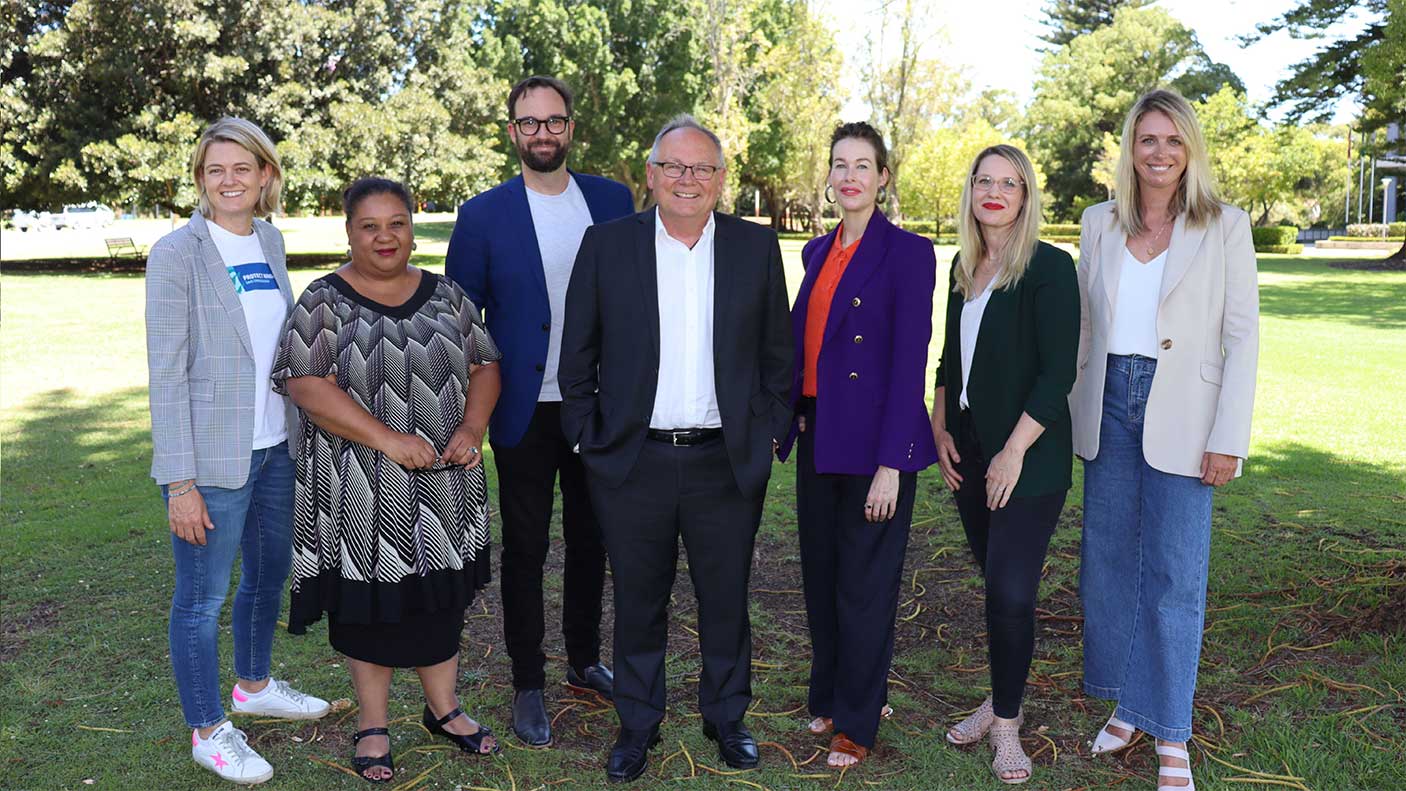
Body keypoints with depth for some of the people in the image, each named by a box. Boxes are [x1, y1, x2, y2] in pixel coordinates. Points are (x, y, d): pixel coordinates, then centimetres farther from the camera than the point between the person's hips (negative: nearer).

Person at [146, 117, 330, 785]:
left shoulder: (269, 241, 7)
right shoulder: (177, 253, -12)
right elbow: (167, 373, -14)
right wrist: (179, 481, -17)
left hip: (276, 446, 7)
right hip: (212, 457, -7)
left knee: (270, 572, 22)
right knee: (202, 598, 6)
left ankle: (254, 685, 43)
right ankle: (207, 730, 23)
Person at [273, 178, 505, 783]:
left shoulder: (445, 296, 7)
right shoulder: (324, 302, -5)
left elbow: (484, 367, 8)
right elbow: (308, 387, -15)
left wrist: (472, 427, -10)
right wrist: (387, 438, -21)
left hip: (444, 481, 3)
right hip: (362, 491, -3)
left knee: (440, 595, 12)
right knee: (369, 601, 7)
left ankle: (443, 708, 31)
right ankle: (372, 725, 25)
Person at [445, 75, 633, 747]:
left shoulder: (613, 201, 3)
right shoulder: (484, 215, -4)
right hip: (526, 413, -2)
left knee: (589, 539, 15)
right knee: (524, 550, 8)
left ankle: (584, 661, 34)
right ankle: (528, 686, 22)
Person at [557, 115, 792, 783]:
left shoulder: (756, 247, 3)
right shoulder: (606, 244, 0)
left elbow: (776, 352, 8)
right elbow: (577, 353, 4)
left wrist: (771, 433, 2)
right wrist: (587, 437, -1)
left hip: (728, 463, 1)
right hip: (632, 460, 0)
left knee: (726, 601, 14)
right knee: (638, 603, 13)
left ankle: (727, 717, 35)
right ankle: (637, 725, 31)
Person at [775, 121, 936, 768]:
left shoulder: (907, 253, -10)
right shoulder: (817, 252, 11)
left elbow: (910, 361, -15)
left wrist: (890, 464, -18)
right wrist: (794, 418, 8)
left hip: (873, 442, -6)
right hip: (816, 437, 7)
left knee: (864, 585, 5)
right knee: (820, 576, 16)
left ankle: (857, 724, 21)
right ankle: (827, 696, 34)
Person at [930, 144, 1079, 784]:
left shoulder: (1049, 268, -10)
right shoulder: (964, 266, 11)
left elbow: (1058, 372, -14)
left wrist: (1014, 452, -16)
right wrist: (940, 429, 9)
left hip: (1027, 457, -6)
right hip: (969, 450, 6)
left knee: (1011, 592, -5)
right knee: (995, 584, 13)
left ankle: (1007, 723, 13)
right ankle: (1001, 701, 28)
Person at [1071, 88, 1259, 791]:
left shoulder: (1225, 227, -2)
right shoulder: (1100, 225, 8)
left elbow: (1243, 337, -5)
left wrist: (1228, 440, -11)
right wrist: (1073, 415, 8)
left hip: (1180, 413, -4)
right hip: (1109, 406, 4)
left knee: (1174, 576, 0)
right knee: (1108, 564, 10)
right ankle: (1127, 706, 26)